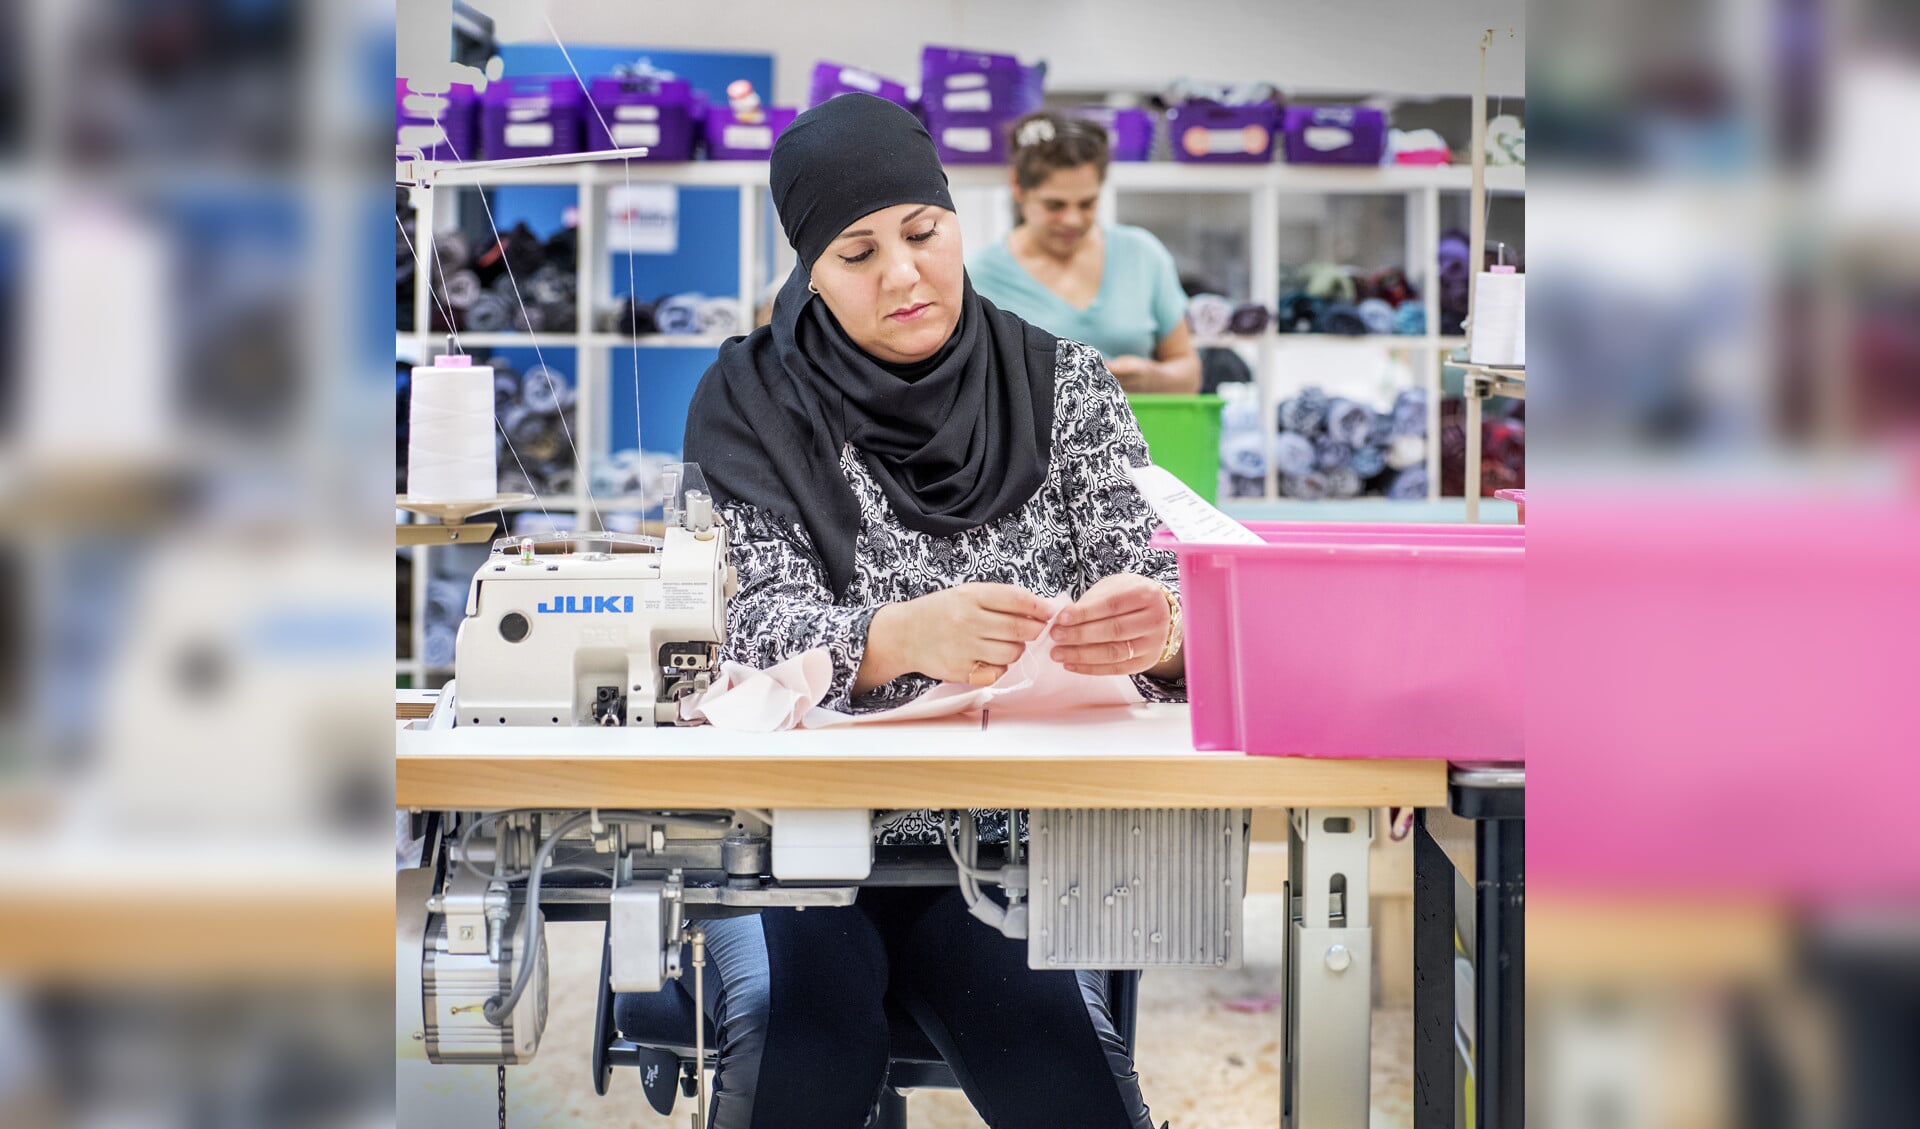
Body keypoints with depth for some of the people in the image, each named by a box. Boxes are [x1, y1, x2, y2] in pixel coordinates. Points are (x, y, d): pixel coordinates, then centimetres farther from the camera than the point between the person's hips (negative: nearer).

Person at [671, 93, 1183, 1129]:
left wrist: (1152, 630, -29)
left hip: (1013, 836, 1)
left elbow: (1156, 597, -2)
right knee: (797, 1028, -30)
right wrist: (908, 636, -34)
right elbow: (763, 625, -11)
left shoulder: (1062, 384, 5)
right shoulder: (750, 403, 1)